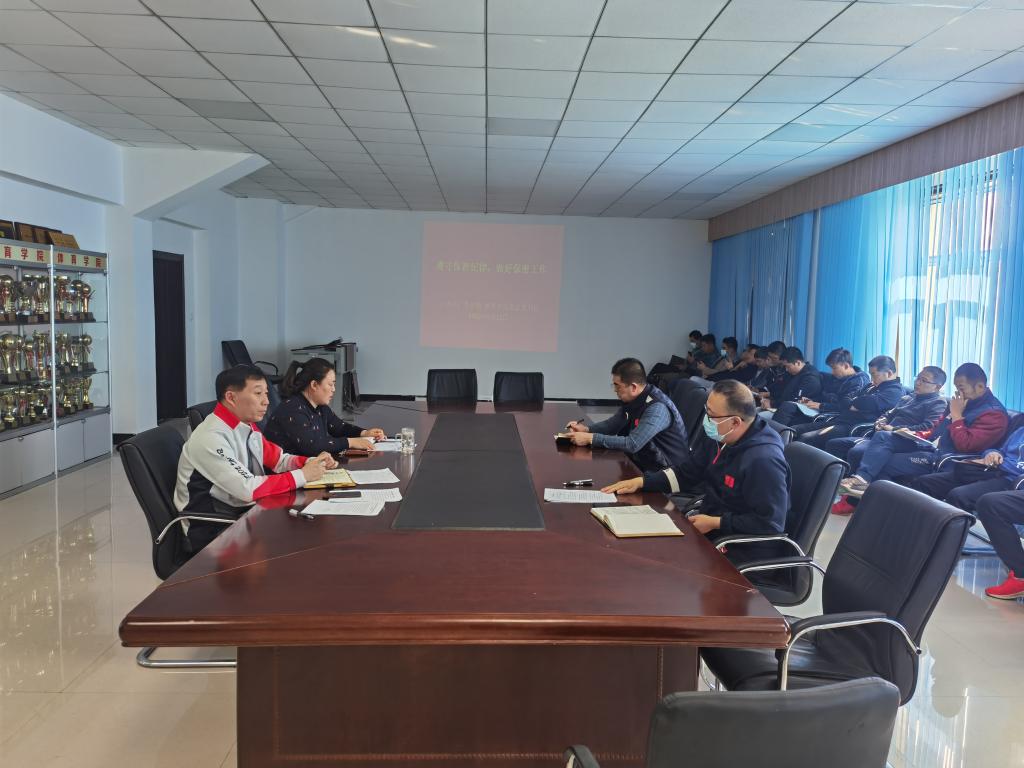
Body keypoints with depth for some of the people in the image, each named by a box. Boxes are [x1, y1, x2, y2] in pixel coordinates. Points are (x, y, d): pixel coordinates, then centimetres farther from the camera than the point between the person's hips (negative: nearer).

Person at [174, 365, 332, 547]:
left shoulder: (248, 427, 3)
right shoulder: (211, 438, -23)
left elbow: (278, 460, 15)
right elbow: (248, 489, -27)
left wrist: (313, 462, -4)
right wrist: (302, 475, -21)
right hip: (212, 530, -8)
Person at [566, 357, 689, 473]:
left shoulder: (657, 408, -27)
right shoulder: (634, 399, 0)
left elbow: (632, 444, -33)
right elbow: (614, 424, 14)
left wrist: (591, 438, -27)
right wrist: (586, 428, -4)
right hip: (644, 462, 8)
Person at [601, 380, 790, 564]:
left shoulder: (764, 460, -27)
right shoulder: (716, 436, -1)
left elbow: (771, 523, -25)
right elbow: (687, 472, 10)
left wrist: (715, 523, -21)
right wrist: (641, 482, -1)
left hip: (743, 550, -8)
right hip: (709, 523, 8)